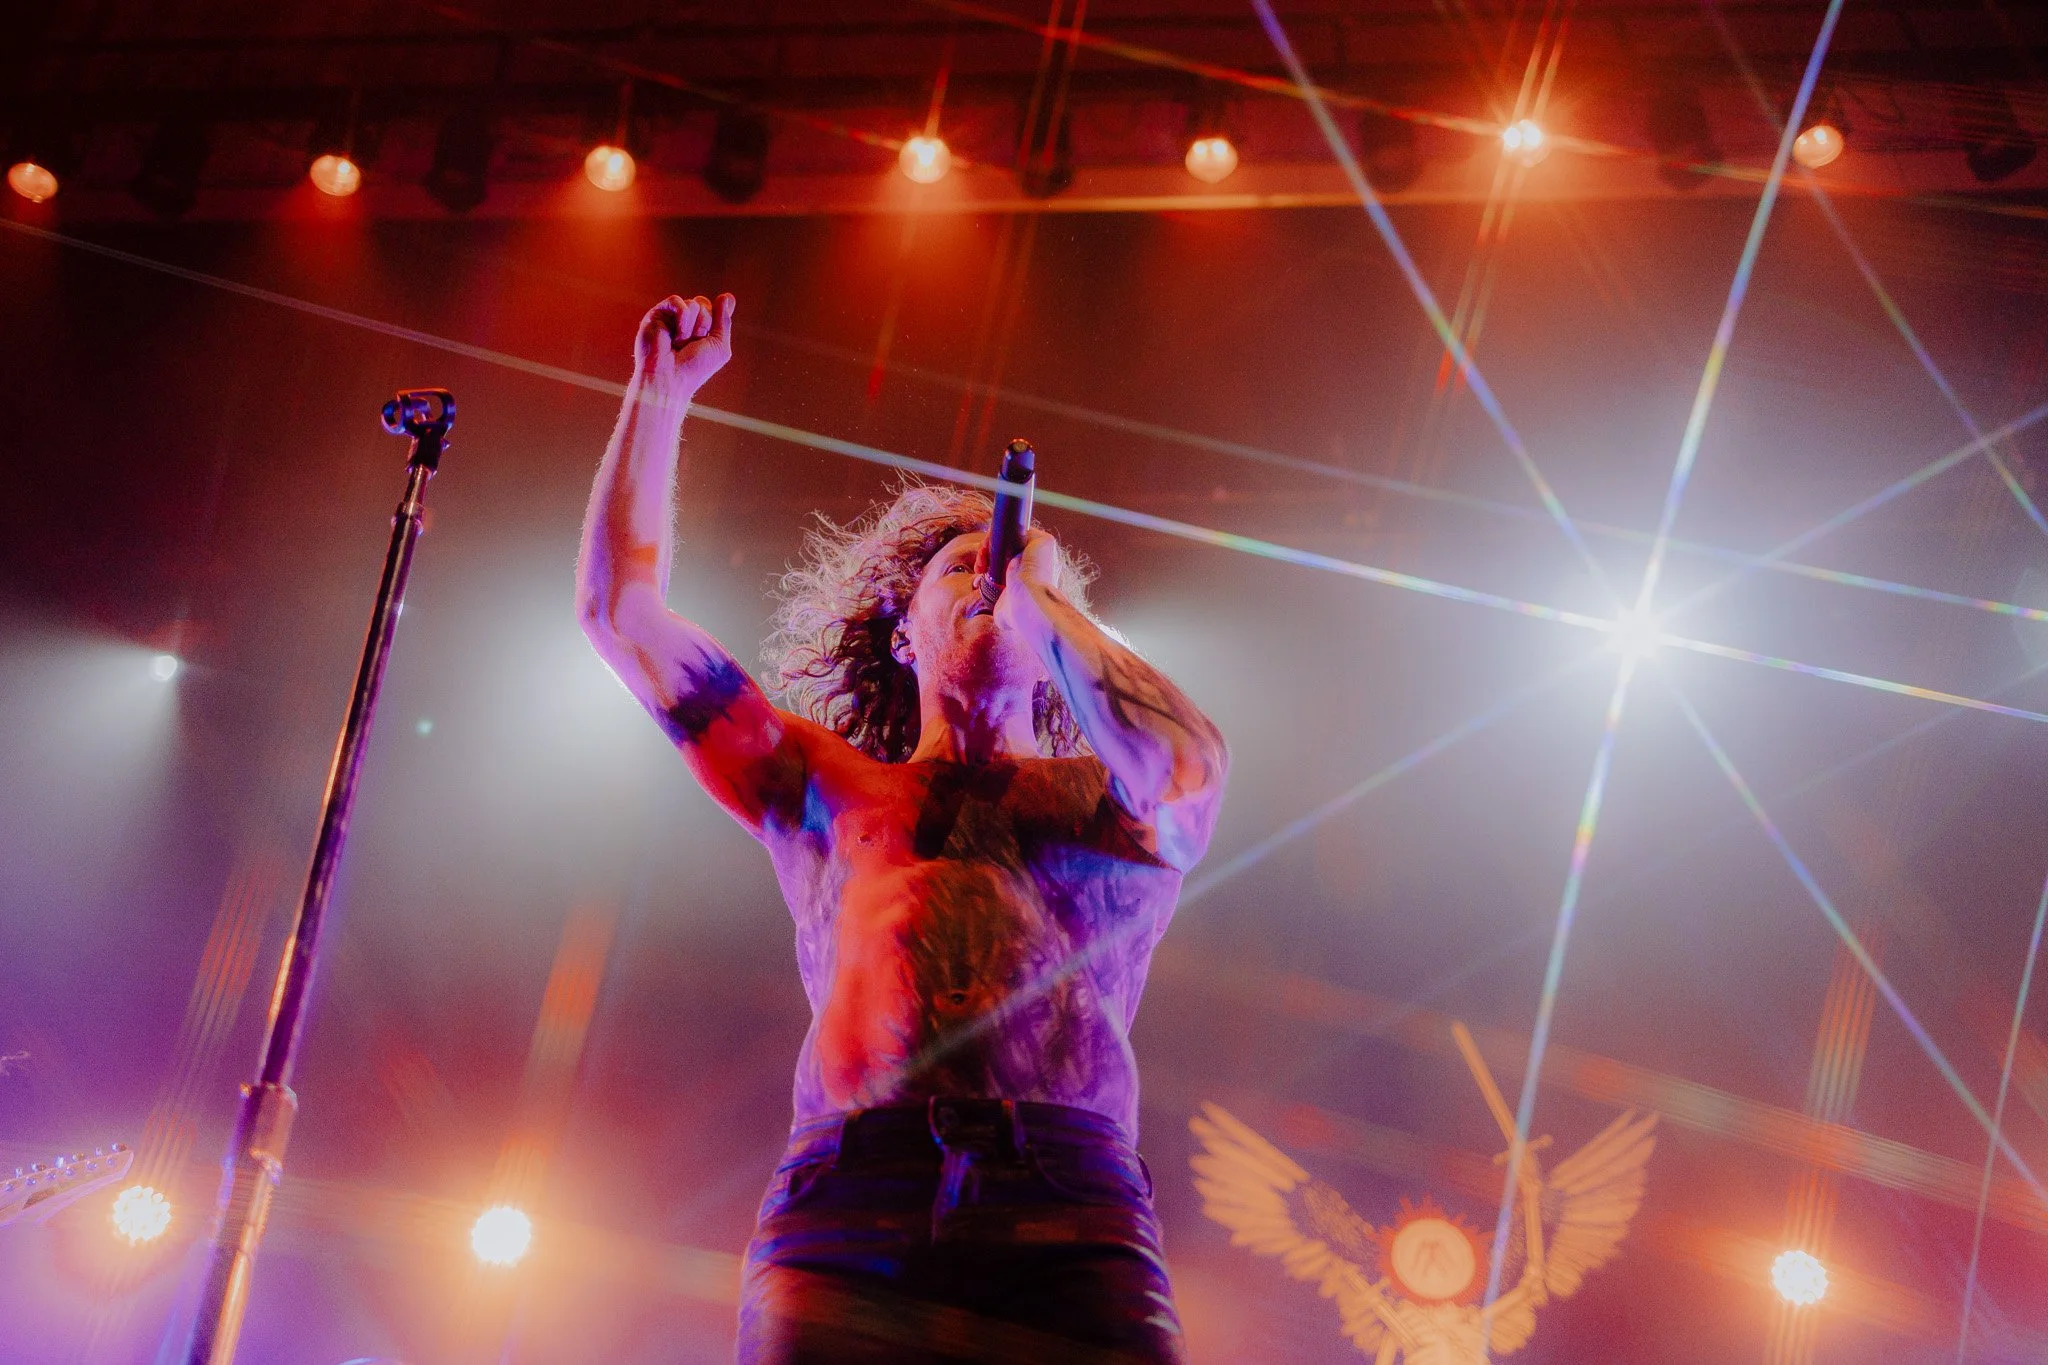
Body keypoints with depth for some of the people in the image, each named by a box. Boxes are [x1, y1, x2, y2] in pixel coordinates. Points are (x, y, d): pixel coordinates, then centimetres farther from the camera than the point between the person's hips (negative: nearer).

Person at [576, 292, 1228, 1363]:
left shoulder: (1117, 800, 25)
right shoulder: (824, 788, 27)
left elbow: (1188, 766, -1)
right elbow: (619, 608, 26)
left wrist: (1044, 597, 14)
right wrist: (661, 393, 26)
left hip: (1075, 1230, 0)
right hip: (848, 1215, 0)